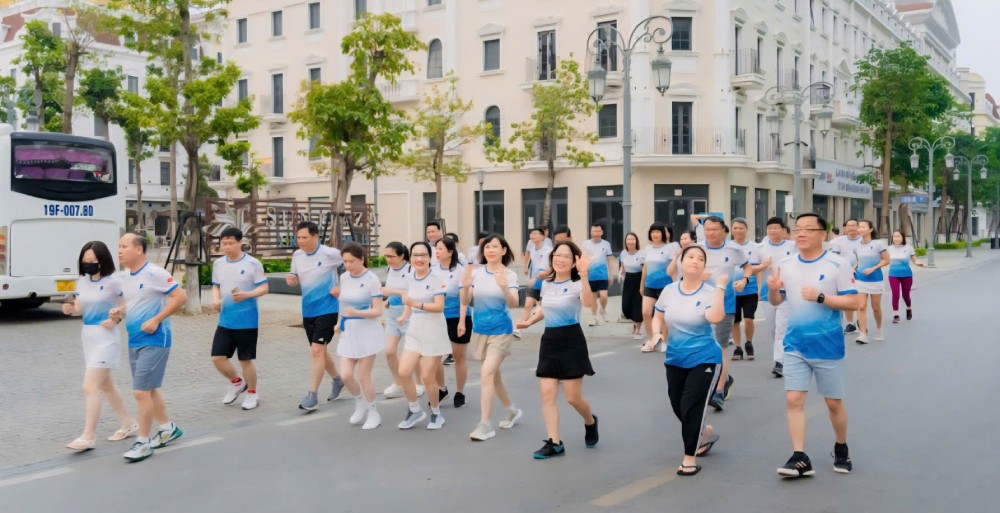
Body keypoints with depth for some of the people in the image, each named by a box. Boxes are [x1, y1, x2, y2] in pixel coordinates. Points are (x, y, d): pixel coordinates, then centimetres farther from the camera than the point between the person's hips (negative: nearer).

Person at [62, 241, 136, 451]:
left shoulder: (113, 282, -13)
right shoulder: (82, 281, 7)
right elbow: (80, 308, 9)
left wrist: (115, 319, -20)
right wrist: (71, 309, -12)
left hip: (106, 337, -8)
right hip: (87, 336, 8)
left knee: (90, 387, -12)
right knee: (105, 385, 17)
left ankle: (88, 437, -6)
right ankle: (128, 424, 31)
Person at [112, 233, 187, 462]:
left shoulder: (155, 273, -15)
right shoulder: (125, 278, 10)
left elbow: (181, 297, -18)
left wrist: (156, 320, -20)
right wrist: (119, 312, 0)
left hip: (154, 341, -9)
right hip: (134, 341, 9)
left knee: (141, 391, -8)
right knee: (149, 389, 17)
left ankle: (143, 442, 3)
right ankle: (168, 429, 33)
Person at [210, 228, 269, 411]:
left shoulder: (253, 263, -8)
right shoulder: (218, 263, 7)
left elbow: (264, 287, -8)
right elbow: (216, 286, 17)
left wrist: (246, 294, -25)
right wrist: (216, 299, -3)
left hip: (247, 321, -4)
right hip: (225, 321, 5)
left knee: (246, 360, 3)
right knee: (217, 358, 0)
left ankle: (252, 393, 24)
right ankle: (237, 382, 27)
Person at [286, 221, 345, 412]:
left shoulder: (330, 253, -14)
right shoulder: (297, 255, 3)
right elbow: (295, 277, 15)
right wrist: (291, 280, -9)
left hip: (327, 309, -6)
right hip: (308, 310, 6)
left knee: (317, 351, -12)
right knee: (319, 351, 16)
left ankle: (312, 396, -5)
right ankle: (338, 380, 38)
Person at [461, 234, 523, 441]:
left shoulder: (509, 275, -9)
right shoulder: (476, 272, -1)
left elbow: (514, 304, -21)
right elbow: (465, 302, -4)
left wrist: (504, 287, -39)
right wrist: (465, 286, -24)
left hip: (500, 331, -5)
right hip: (480, 330, 5)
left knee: (487, 373, -15)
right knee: (493, 374, 17)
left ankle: (485, 424, -8)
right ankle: (512, 410, 39)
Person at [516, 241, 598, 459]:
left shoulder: (576, 285, -12)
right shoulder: (546, 284, 8)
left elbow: (589, 302, -35)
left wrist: (584, 275, -47)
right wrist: (530, 321, 15)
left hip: (571, 342, -6)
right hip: (549, 341, 6)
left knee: (573, 397, 0)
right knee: (547, 394, -2)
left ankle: (590, 423, 32)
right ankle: (554, 443, 4)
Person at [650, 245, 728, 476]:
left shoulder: (709, 292, -13)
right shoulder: (669, 290, 0)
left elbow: (715, 318, -32)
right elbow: (658, 317, 13)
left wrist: (721, 287, -32)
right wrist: (656, 333, -7)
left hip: (704, 360, -5)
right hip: (674, 360, 5)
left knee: (691, 408, -9)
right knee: (679, 408, 14)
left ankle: (690, 458, 11)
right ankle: (706, 433, 45)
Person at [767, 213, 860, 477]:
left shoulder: (838, 264, -10)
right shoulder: (785, 264, 2)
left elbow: (854, 302, -11)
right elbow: (776, 301, 11)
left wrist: (820, 297, -22)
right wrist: (773, 290, -12)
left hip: (828, 346, -3)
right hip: (795, 345, 3)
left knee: (833, 402, 11)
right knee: (793, 399, -4)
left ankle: (841, 450, 34)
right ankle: (800, 458, 0)